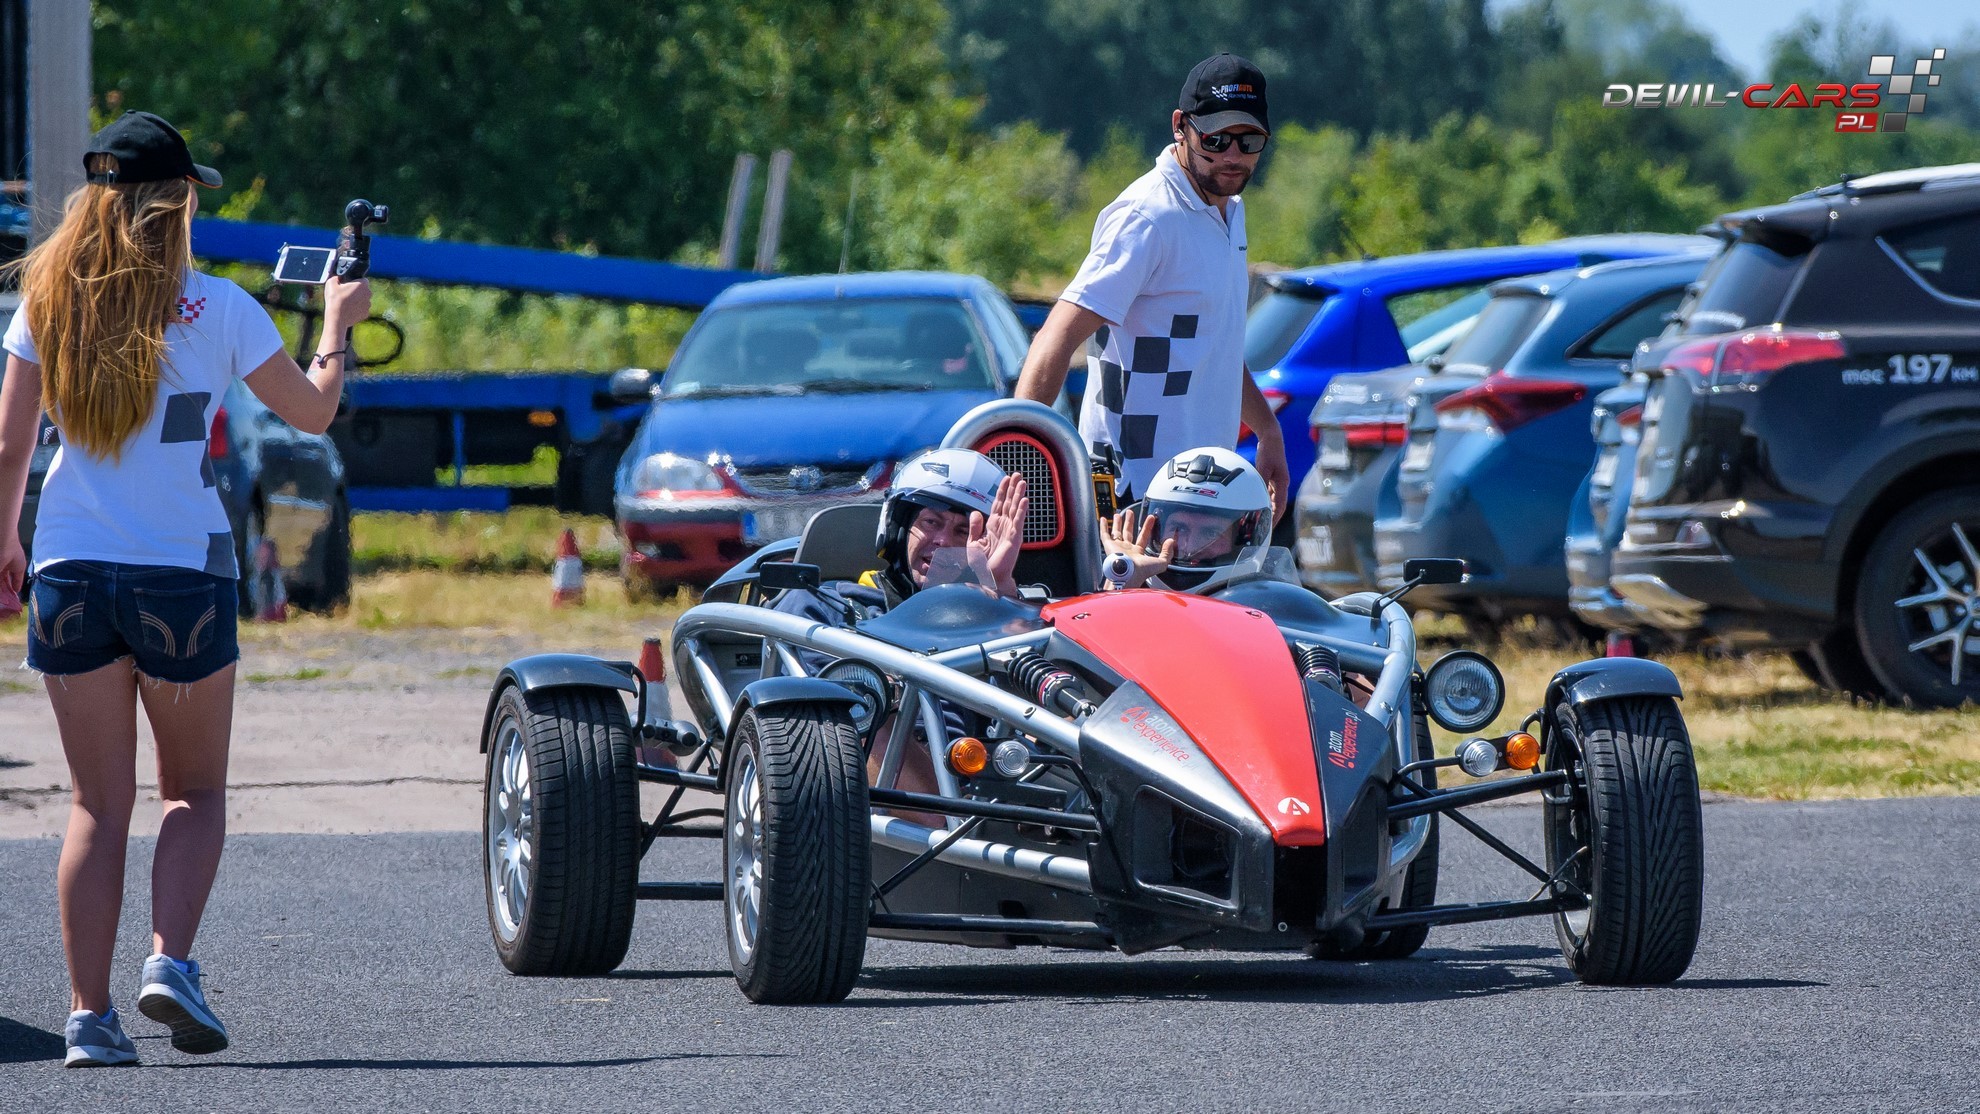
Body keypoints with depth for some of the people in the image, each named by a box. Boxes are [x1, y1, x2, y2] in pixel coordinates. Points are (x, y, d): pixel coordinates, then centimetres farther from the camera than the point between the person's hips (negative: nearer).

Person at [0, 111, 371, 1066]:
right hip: (182, 571, -2)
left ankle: (90, 1014, 0)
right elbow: (313, 412, 7)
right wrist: (337, 324, 25)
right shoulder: (216, 310, -5)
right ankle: (170, 960, -9)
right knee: (196, 791, 13)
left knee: (99, 806, 7)